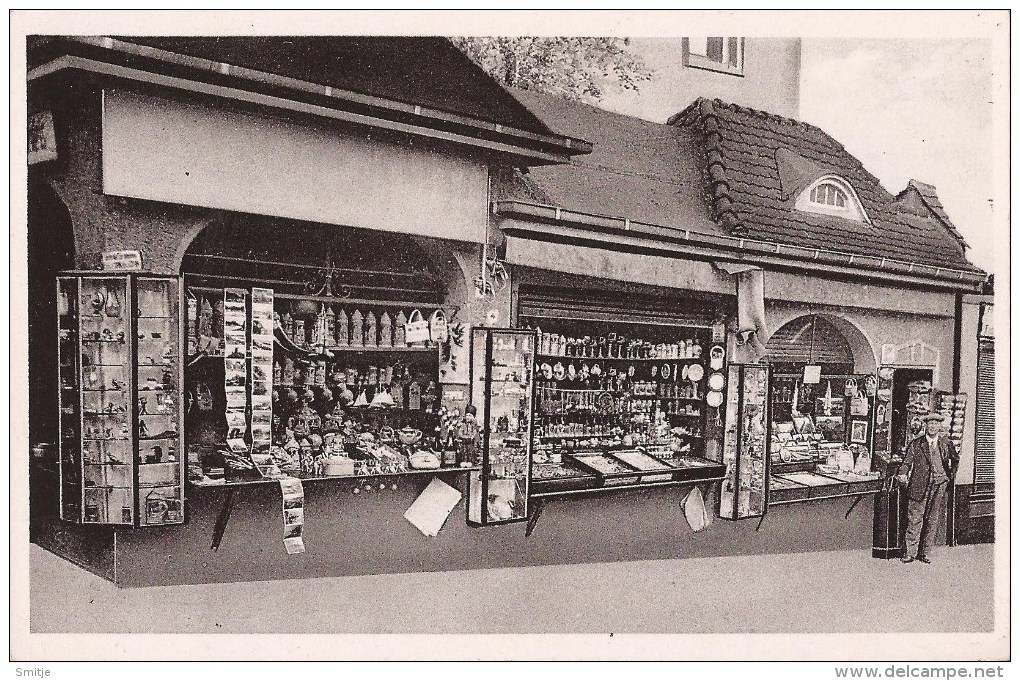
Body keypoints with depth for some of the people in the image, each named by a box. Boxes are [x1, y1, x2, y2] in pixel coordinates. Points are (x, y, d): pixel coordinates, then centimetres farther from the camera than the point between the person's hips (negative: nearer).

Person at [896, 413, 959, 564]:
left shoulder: (945, 443, 10)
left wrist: (951, 475, 16)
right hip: (920, 486, -3)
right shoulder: (915, 444, 3)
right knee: (915, 519, -5)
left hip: (940, 485, 3)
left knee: (932, 520, 6)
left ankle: (923, 552, 16)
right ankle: (910, 552, 0)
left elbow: (955, 460, 25)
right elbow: (907, 462, -2)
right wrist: (903, 475, -19)